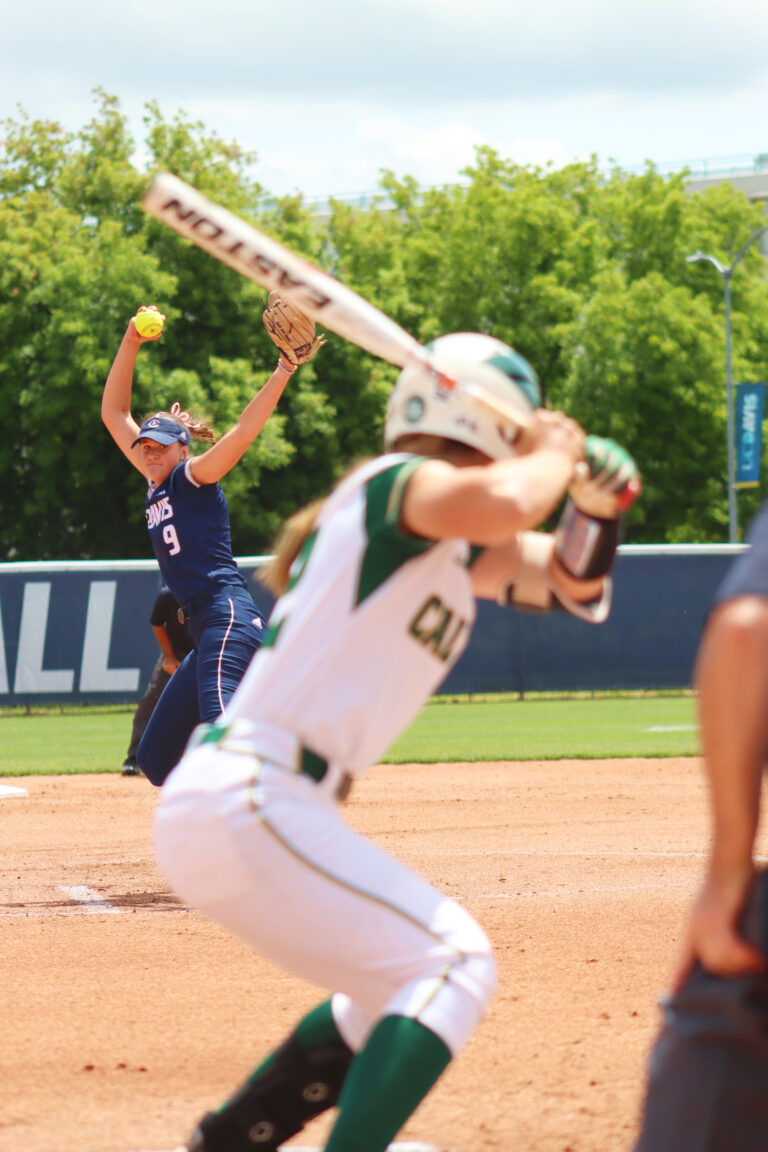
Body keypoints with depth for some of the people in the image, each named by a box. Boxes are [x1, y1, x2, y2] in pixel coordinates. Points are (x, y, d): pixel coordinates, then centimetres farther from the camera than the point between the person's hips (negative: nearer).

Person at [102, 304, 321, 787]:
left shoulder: (195, 477, 2)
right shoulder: (157, 485, 23)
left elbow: (243, 431, -13)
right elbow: (115, 413, 25)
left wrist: (284, 371, -24)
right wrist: (130, 345, 17)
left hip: (229, 617, -9)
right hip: (205, 633, 9)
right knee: (155, 758, 7)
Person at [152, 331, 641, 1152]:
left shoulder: (458, 548, 20)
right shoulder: (394, 486, -8)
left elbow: (572, 584, 25)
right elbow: (506, 503, -28)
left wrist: (594, 500, 6)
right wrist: (553, 457, -7)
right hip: (248, 799, -10)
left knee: (397, 987, 23)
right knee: (454, 963, -12)